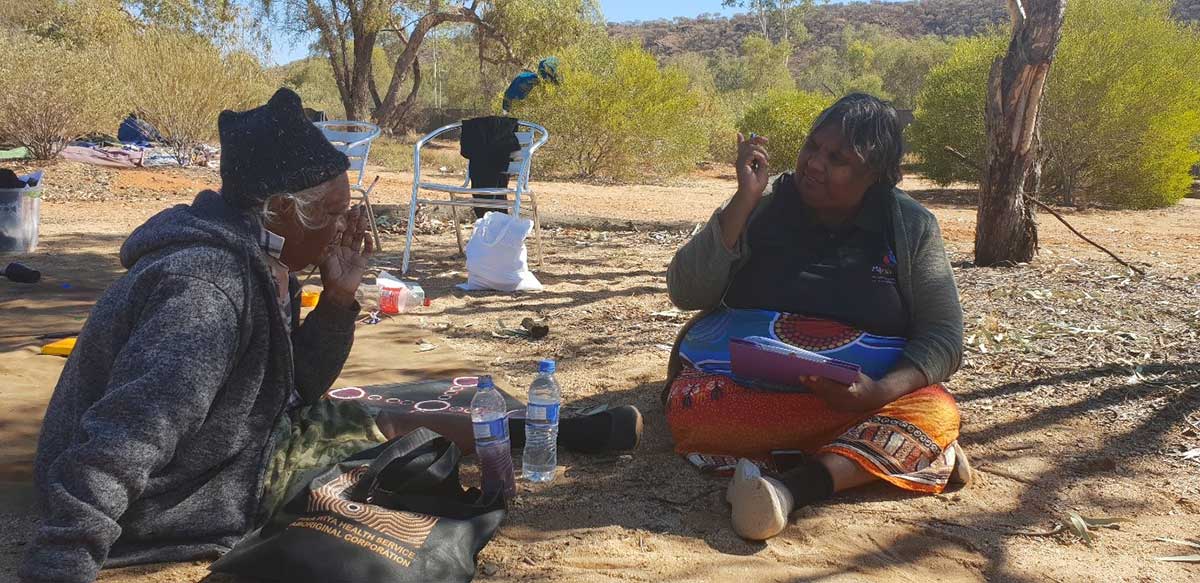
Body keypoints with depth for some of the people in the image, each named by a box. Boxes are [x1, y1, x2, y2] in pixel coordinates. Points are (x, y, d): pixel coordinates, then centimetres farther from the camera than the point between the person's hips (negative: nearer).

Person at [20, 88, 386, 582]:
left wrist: (339, 296, -3)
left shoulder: (258, 263, 0)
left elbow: (298, 385, 9)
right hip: (163, 508, -9)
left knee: (350, 426, 9)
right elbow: (113, 452, -35)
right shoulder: (207, 287, -27)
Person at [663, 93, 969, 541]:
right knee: (689, 407, -32)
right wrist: (745, 199, -16)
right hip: (741, 387, 0)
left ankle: (792, 487, -45)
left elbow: (942, 337, -2)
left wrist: (880, 393, -22)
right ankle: (888, 448, -25)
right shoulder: (763, 206, 0)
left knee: (937, 413, -29)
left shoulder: (911, 227, 1)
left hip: (863, 396, 0)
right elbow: (685, 293, -8)